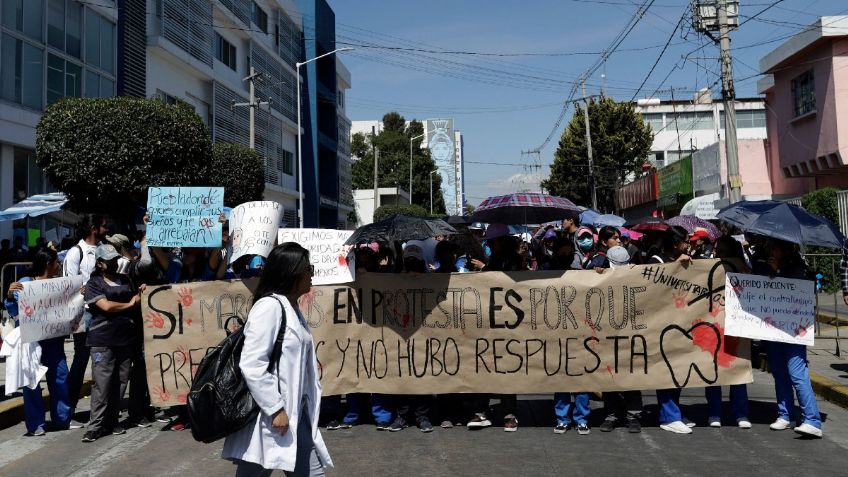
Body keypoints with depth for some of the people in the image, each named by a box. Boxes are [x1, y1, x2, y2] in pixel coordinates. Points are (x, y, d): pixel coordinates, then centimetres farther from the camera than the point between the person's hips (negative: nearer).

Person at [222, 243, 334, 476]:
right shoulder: (270, 305, -15)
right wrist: (275, 409, -19)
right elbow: (251, 365, -21)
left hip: (297, 413, 8)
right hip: (272, 415, -8)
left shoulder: (293, 309, 12)